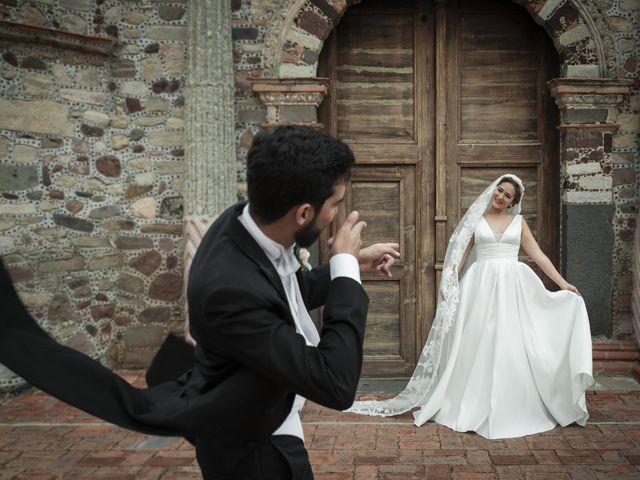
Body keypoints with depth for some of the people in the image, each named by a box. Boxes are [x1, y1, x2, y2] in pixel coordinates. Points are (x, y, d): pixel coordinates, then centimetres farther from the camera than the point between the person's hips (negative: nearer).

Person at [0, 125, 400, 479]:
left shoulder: (248, 222, -12)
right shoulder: (231, 288, -39)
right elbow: (336, 385, -35)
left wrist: (353, 263, 4)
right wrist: (345, 267, -29)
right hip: (254, 446, -8)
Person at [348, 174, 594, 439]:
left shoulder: (519, 221, 11)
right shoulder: (477, 219, 9)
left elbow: (538, 256, 9)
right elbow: (461, 254, 5)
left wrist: (563, 283, 3)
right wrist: (448, 283, -7)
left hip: (512, 287, 1)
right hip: (481, 287, -1)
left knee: (511, 346, -1)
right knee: (479, 346, 1)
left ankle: (513, 408, 11)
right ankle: (475, 407, 10)